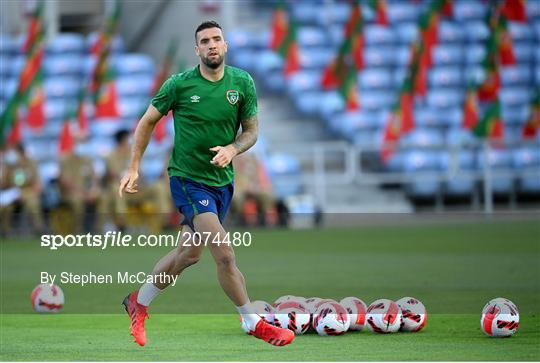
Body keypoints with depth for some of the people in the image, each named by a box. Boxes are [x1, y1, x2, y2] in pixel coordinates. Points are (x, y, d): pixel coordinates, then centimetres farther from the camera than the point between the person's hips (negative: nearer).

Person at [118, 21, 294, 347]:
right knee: (225, 254, -17)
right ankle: (254, 324, -6)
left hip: (222, 180, 5)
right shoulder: (180, 84, -11)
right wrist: (134, 169, -2)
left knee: (189, 253, 17)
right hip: (188, 178, -5)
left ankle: (139, 302, 37)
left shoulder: (243, 82, -2)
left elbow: (252, 130, 6)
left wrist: (233, 149, -16)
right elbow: (147, 122, 1)